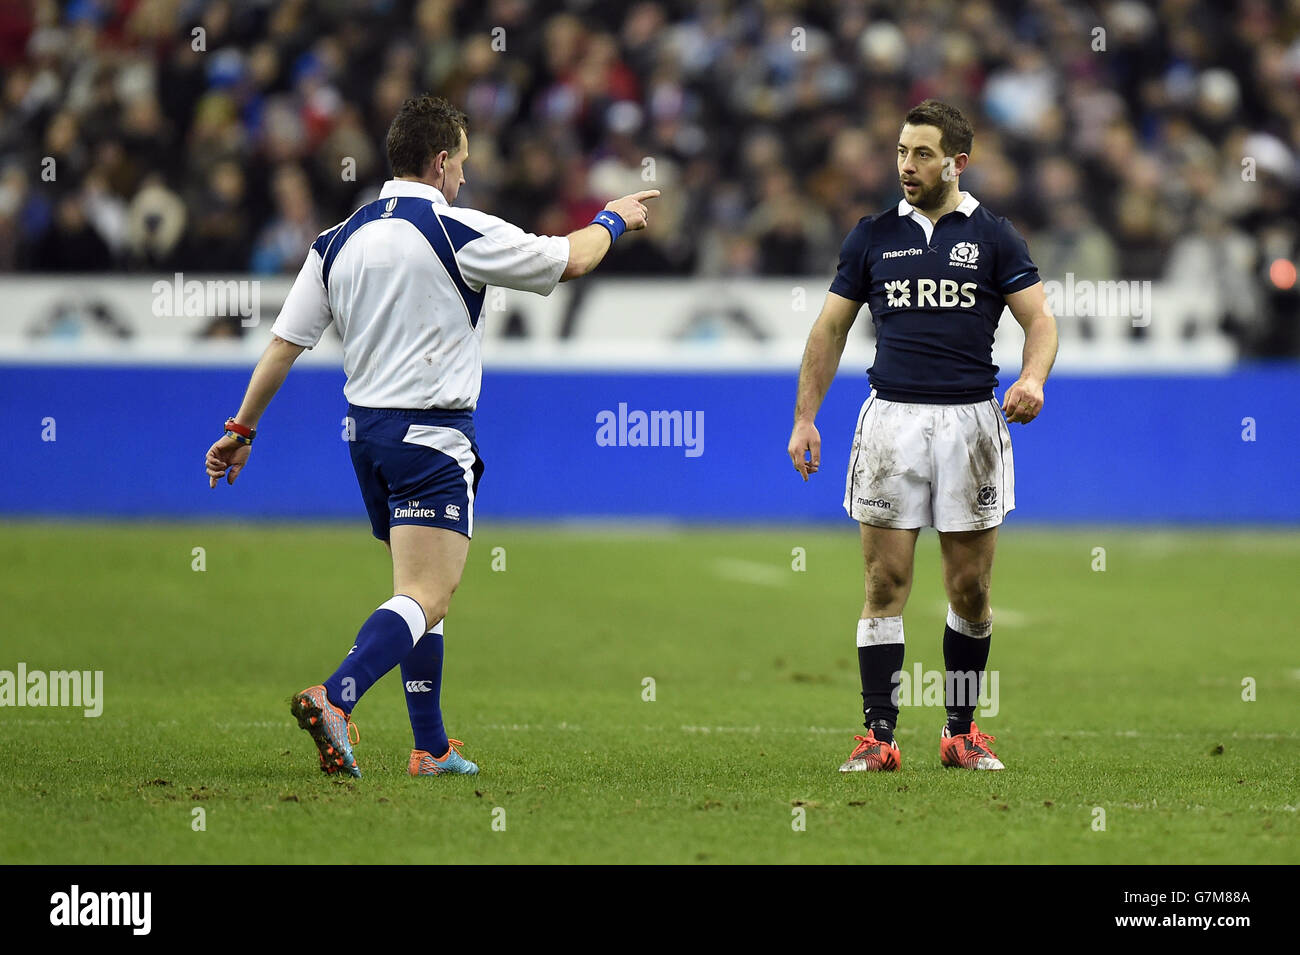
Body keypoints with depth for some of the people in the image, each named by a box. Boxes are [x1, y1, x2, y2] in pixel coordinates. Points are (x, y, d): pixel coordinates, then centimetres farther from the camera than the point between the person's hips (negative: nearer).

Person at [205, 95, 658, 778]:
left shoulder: (338, 241, 6)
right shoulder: (460, 233, -10)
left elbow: (284, 342, 6)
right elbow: (569, 259, 2)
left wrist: (241, 431, 13)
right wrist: (613, 219, 22)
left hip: (367, 431, 7)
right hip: (432, 434, -7)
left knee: (425, 593, 18)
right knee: (425, 598, -13)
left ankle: (431, 748, 19)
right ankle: (334, 698, -35)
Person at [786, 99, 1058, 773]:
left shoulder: (993, 237, 5)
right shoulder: (873, 236, 9)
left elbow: (1039, 319, 2)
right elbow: (830, 329, 14)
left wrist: (1032, 377, -19)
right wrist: (805, 417, 7)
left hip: (970, 418, -1)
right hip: (892, 417, 1)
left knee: (970, 588, 3)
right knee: (886, 583, -4)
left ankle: (961, 732, 15)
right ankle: (879, 736, -3)